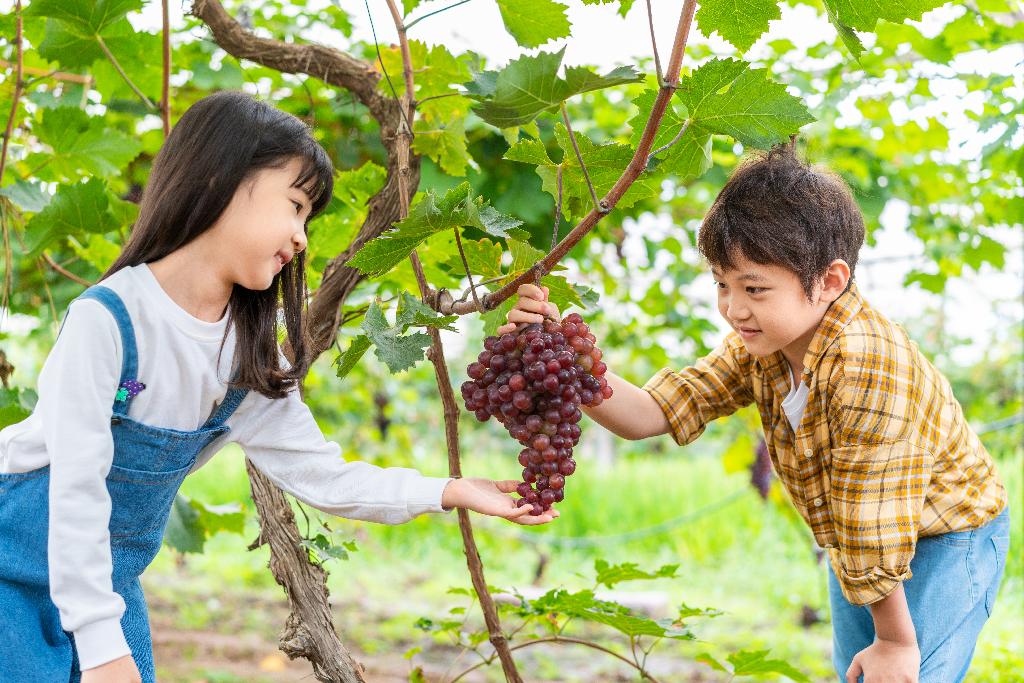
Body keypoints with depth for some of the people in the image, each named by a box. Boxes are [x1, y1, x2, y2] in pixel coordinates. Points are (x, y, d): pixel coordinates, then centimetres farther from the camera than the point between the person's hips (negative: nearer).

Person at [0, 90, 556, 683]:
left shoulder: (251, 357, -3)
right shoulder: (107, 318, -25)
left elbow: (322, 475, -2)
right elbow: (76, 488, -25)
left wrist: (450, 492, -12)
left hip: (108, 585, 6)